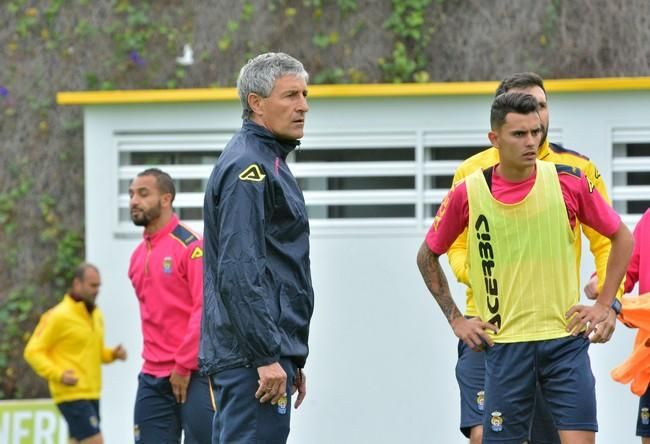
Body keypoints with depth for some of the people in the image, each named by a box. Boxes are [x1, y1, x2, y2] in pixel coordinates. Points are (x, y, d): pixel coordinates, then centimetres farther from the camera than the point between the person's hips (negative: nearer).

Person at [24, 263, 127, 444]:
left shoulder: (96, 315, 15)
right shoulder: (58, 316, -10)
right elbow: (33, 351, -9)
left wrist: (112, 354, 6)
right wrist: (58, 374, -22)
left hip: (91, 394, 8)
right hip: (72, 395, -8)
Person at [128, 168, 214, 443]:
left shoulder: (192, 245, -8)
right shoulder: (138, 256, 14)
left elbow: (205, 309, -14)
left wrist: (184, 366, -14)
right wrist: (154, 361, 13)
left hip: (192, 373, -7)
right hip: (153, 377, 7)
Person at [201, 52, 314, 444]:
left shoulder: (268, 163, 21)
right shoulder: (248, 166, -12)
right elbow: (238, 273, -21)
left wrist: (292, 360, 25)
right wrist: (268, 357, -22)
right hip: (253, 353, -11)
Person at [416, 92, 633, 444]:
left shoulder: (569, 182, -2)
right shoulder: (467, 194, -2)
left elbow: (621, 238, 11)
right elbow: (428, 257, 13)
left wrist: (603, 305, 5)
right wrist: (455, 320, 8)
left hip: (565, 338, 0)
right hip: (504, 344, 0)